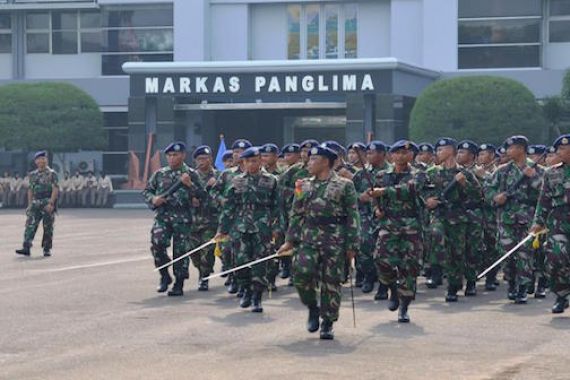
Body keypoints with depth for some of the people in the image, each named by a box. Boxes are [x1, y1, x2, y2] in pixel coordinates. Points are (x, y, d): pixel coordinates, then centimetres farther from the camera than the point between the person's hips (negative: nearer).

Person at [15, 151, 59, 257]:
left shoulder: (51, 174, -2)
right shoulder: (33, 175, 13)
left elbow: (55, 189, -10)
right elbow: (30, 190, 18)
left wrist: (51, 203, -19)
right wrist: (29, 204, 11)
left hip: (48, 203, -4)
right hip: (35, 203, 4)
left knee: (48, 227, 1)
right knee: (30, 224, -8)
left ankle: (47, 249, 10)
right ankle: (26, 248, -14)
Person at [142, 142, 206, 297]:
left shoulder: (191, 174, 5)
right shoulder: (160, 174, 13)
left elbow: (202, 196, -1)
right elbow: (146, 191, 19)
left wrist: (189, 184, -16)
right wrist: (153, 199, -3)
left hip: (182, 218, -2)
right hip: (162, 215, 2)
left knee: (181, 250, 0)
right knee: (157, 243, -19)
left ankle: (179, 285, 10)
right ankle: (164, 276, -1)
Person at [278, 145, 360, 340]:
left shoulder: (344, 185, 1)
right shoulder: (304, 186, 13)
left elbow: (353, 216, -1)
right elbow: (296, 214, 15)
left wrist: (352, 245, -6)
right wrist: (290, 240, 8)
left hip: (335, 239, -3)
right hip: (308, 238, 3)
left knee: (331, 281, 0)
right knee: (302, 272, -18)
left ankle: (327, 323, 12)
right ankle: (313, 307, 8)